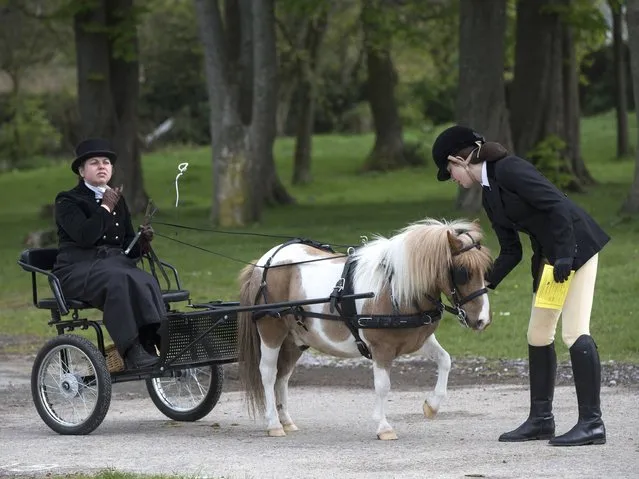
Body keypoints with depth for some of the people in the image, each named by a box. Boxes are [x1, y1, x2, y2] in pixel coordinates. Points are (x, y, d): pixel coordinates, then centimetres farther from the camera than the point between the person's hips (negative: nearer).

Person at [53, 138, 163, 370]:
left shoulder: (118, 201, 22)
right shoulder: (67, 201, 5)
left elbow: (128, 247, 20)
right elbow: (84, 237, -14)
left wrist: (142, 242, -1)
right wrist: (105, 208, -8)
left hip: (116, 263, 5)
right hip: (78, 270, -5)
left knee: (147, 282, -30)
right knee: (119, 281, -38)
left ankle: (153, 344, -42)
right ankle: (133, 352, -45)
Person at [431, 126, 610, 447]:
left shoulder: (509, 170, -15)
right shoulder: (489, 197, 14)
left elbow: (557, 205, -21)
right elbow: (511, 251, 16)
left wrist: (565, 256, -24)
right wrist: (485, 285, 7)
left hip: (576, 248, -10)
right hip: (549, 257, 10)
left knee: (574, 332, -13)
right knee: (537, 336, 13)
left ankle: (592, 423, -12)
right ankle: (541, 419, 21)